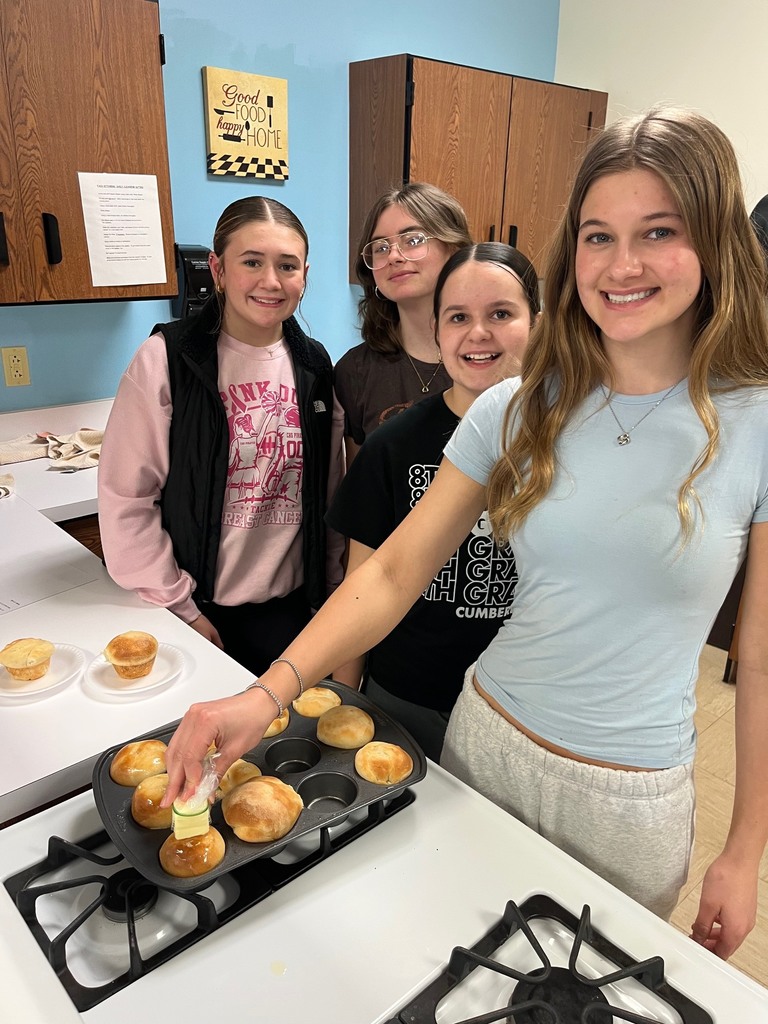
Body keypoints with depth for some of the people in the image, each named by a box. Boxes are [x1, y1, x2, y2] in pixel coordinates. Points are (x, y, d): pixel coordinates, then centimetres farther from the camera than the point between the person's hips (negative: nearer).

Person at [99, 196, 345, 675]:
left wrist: (332, 589, 7)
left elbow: (330, 490, 6)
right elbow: (126, 498, -11)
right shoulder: (166, 359, -12)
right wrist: (180, 608, -10)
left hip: (290, 606, 4)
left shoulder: (315, 366, 1)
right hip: (201, 608, -3)